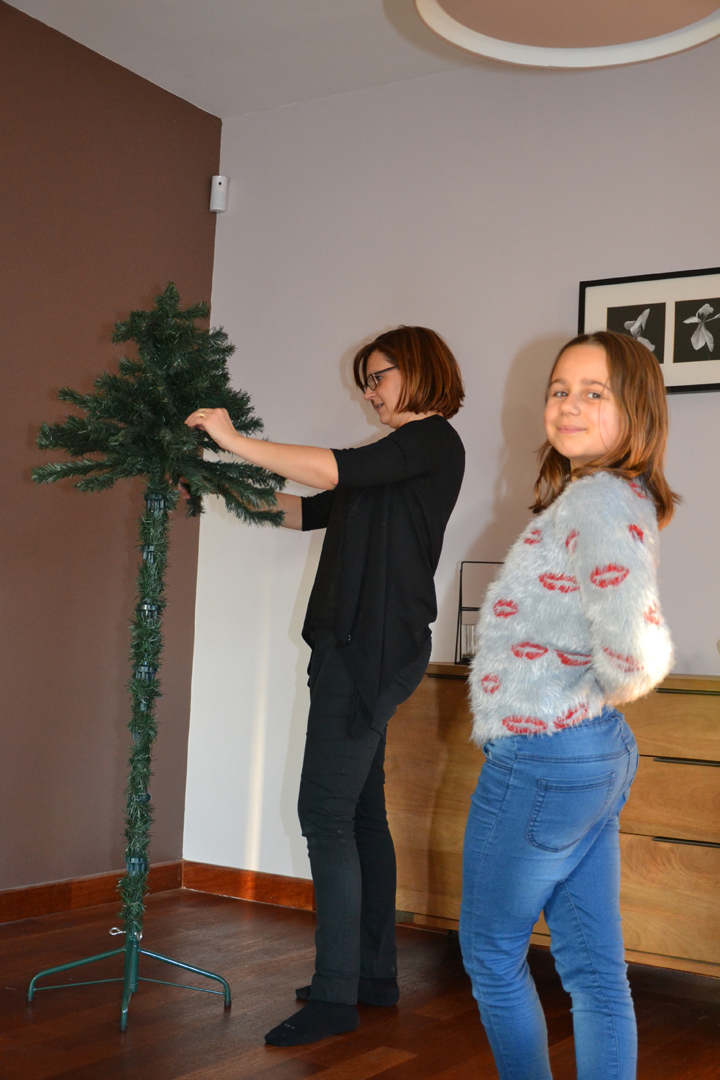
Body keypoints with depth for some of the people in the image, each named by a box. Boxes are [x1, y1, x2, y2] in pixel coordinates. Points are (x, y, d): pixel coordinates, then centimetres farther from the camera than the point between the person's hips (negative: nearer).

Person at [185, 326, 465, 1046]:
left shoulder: (434, 440, -6)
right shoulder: (396, 455, 23)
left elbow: (335, 472, -20)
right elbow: (309, 511, 24)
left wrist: (235, 440, -14)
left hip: (376, 647, -10)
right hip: (356, 646, 10)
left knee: (326, 811, -12)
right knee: (361, 811, 12)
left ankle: (335, 995, -7)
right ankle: (374, 974, 21)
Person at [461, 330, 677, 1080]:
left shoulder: (599, 499, -20)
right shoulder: (619, 497, 10)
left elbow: (634, 655, -33)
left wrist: (599, 693, -13)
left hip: (539, 760, -9)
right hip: (596, 756, 9)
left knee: (491, 953, 11)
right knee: (594, 969, 14)